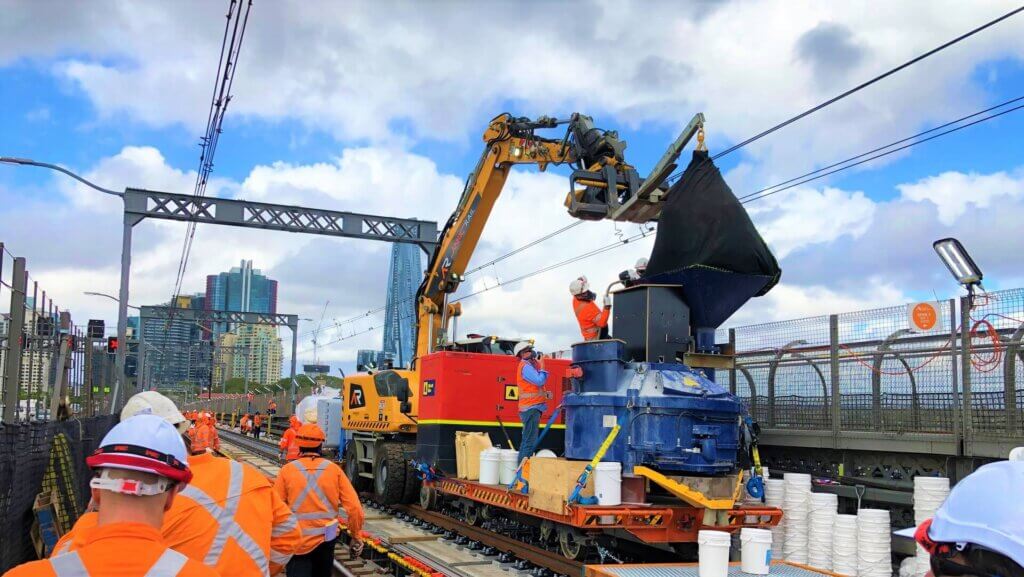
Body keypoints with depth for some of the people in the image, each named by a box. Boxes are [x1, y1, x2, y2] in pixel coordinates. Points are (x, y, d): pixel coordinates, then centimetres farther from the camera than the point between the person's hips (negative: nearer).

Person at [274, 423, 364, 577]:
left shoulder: (287, 470, -7)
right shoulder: (333, 469, -3)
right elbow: (354, 507, -8)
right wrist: (356, 537, 5)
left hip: (297, 541, -2)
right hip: (326, 539, 3)